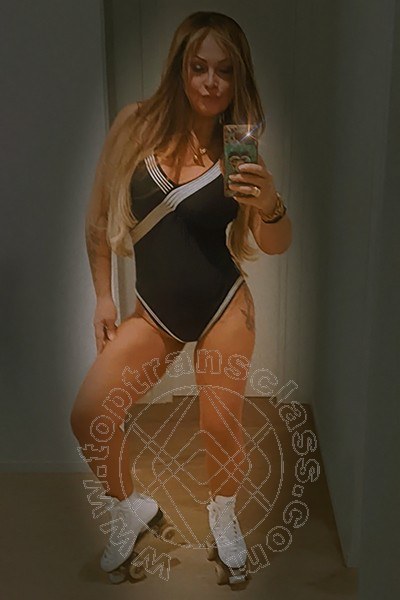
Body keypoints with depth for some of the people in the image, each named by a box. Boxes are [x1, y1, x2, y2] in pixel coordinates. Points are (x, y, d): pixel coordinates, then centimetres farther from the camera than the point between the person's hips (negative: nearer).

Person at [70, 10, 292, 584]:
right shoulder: (137, 123, -5)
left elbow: (276, 245, -9)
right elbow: (99, 216, 5)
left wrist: (271, 205, -32)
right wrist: (103, 296, 6)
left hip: (225, 306, -1)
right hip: (155, 311, 1)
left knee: (223, 429, 5)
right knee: (88, 419, -7)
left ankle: (223, 512, 39)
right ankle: (133, 506, 24)